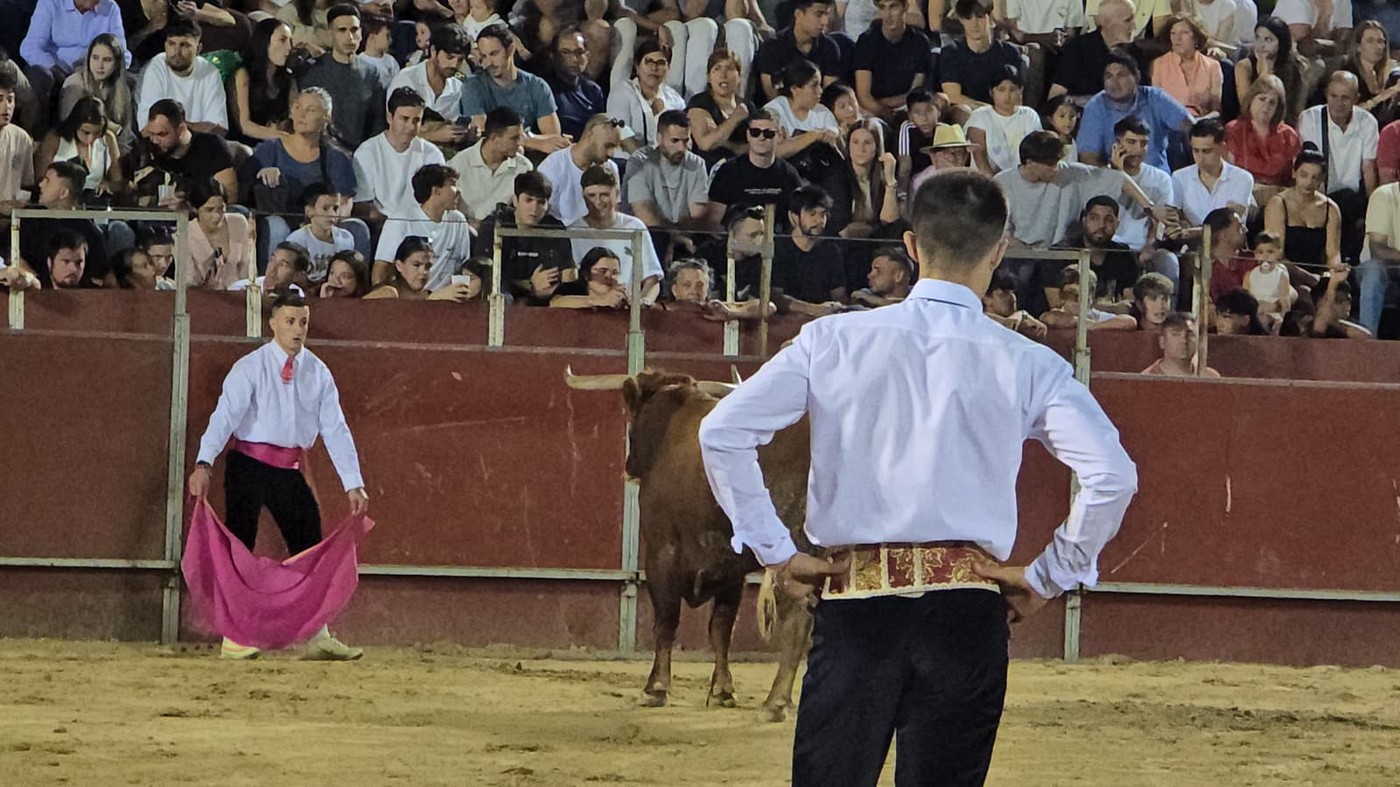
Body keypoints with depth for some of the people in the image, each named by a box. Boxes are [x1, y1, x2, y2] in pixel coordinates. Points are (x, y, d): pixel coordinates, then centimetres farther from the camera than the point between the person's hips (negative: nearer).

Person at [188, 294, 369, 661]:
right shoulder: (251, 367, -8)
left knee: (309, 548, 5)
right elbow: (225, 415, -19)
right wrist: (204, 464, -33)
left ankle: (318, 637, 12)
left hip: (289, 471, 5)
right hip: (249, 465, -5)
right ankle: (234, 638, 2)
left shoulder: (317, 373, 6)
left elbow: (335, 429, 6)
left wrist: (353, 484, 1)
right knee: (239, 547, -3)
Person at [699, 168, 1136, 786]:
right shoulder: (1027, 365, 0)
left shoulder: (834, 341, 3)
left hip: (852, 602, 1)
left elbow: (722, 433, -1)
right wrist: (1048, 578, 4)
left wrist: (775, 552, 5)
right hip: (967, 609, -1)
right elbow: (1111, 475, -8)